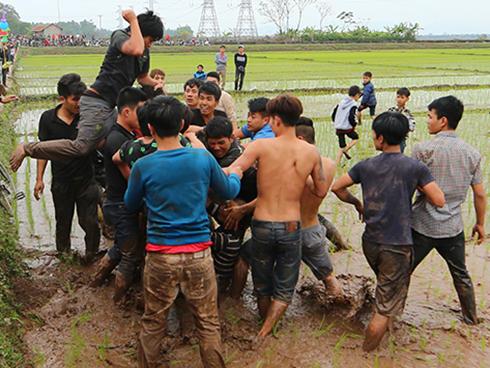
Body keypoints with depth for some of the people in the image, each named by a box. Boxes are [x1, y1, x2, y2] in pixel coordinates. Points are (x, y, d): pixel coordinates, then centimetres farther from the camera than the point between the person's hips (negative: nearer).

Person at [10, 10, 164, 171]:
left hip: (109, 107, 10)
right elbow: (136, 50, -29)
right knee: (81, 147, -22)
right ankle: (27, 148, -11)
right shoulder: (120, 36, -7)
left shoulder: (145, 52, 16)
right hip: (96, 102, -10)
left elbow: (142, 77, 29)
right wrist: (134, 21, -17)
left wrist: (155, 84, 8)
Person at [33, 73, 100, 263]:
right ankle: (63, 254, 41)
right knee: (63, 221, 19)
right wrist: (39, 179, 1)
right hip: (61, 181, 2)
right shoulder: (48, 118, -7)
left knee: (89, 221, 1)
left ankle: (91, 254, 26)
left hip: (85, 178, -1)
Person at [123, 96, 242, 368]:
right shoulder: (203, 158, -5)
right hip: (199, 253, 1)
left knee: (153, 323, 16)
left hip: (160, 255, 0)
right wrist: (235, 175, 33)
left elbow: (130, 205, 10)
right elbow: (229, 192, 12)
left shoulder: (143, 166, -8)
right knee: (208, 323, 13)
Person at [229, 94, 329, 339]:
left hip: (262, 225, 0)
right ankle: (265, 332, 2)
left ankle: (264, 323, 40)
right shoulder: (311, 152, -4)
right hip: (292, 227, 1)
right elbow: (321, 191, 6)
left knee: (262, 286, 22)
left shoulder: (261, 146, -12)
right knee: (284, 290, 15)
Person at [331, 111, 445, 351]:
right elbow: (439, 201, -10)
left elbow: (337, 188, 4)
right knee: (385, 309, 5)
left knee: (385, 286, 33)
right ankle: (367, 352, 11)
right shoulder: (415, 168, -10)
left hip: (370, 242, 5)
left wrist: (356, 203, 20)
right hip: (397, 246, -4)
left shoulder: (366, 166, -2)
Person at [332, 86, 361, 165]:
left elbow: (333, 114, 13)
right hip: (347, 128, -6)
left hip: (338, 128, 6)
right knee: (356, 138, 22)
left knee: (341, 146, 15)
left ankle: (337, 163, 11)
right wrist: (354, 125, -3)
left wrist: (335, 123, 23)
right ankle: (345, 149, -1)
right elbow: (351, 117, -21)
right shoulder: (354, 105, -10)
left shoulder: (342, 102, 10)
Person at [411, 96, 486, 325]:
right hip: (452, 228, 4)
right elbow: (480, 194, 4)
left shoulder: (423, 149, -14)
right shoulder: (472, 154, -1)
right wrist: (480, 223, 16)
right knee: (461, 275, 23)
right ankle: (471, 317, 39)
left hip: (422, 226, -4)